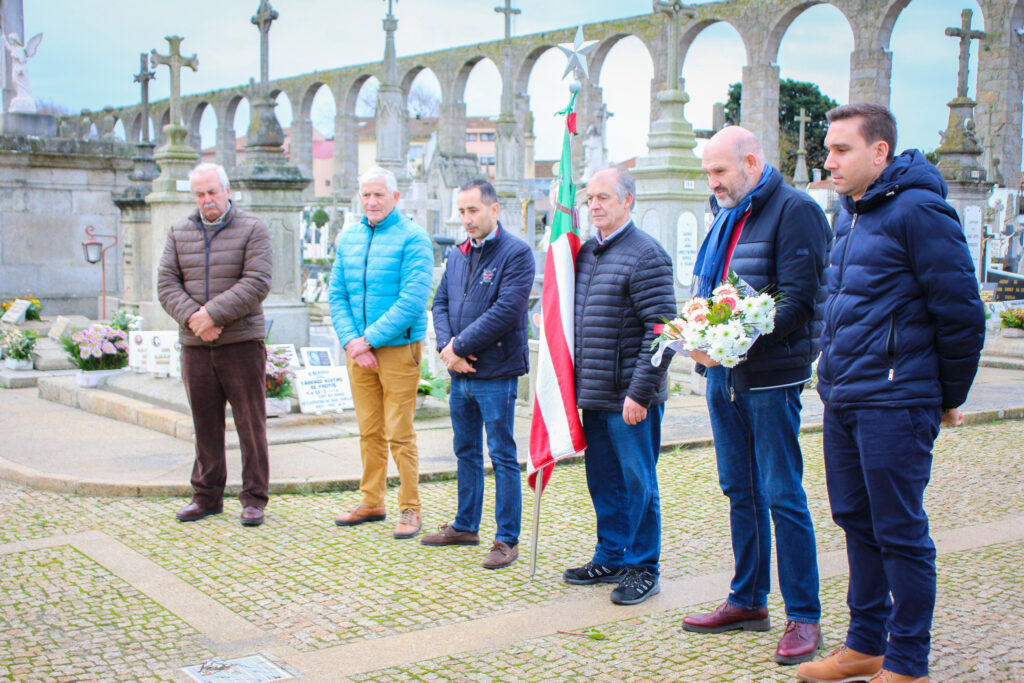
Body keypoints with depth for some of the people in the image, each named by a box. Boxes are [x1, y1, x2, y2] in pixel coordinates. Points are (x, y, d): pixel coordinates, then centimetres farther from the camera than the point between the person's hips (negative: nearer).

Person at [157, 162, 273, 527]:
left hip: (241, 343, -3)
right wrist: (191, 318, -13)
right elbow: (167, 284, 5)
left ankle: (254, 498, 8)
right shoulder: (179, 232, 12)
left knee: (250, 423, 0)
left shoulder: (252, 229, -1)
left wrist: (214, 313, -18)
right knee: (205, 424, 9)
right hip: (195, 346, 4)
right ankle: (207, 496, 20)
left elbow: (257, 283, -12)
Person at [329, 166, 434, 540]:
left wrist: (369, 339, -15)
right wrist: (351, 341, -6)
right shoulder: (348, 239, 12)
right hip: (358, 350, 5)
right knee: (369, 432, 12)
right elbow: (336, 295, 10)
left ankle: (410, 508, 8)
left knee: (400, 435, -2)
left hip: (398, 349, -5)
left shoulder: (412, 238, -7)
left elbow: (413, 301, -15)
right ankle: (372, 502, 23)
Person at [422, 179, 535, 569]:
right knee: (466, 452, 17)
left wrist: (460, 347, -16)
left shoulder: (516, 253, -10)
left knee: (502, 456, -1)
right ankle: (466, 526, 30)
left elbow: (507, 311, -19)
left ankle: (507, 539, 6)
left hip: (496, 374, -7)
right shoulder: (457, 255, 13)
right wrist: (446, 346, -7)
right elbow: (440, 303, 12)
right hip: (460, 374, 7)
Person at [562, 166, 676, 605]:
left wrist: (640, 393, -20)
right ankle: (610, 559, 28)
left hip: (630, 397, -8)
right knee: (603, 481, 16)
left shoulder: (645, 254, -13)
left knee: (637, 483, 3)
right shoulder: (586, 252, 13)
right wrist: (577, 384, 14)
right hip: (593, 393, 8)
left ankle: (642, 569, 14)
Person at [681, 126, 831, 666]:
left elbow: (798, 299, -17)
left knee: (783, 495, -4)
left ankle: (804, 617, 5)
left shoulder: (793, 211, -9)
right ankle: (748, 601, 25)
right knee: (740, 493, 14)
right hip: (724, 376, 8)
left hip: (770, 377, -8)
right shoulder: (727, 217, 18)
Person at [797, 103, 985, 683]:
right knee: (858, 524, 15)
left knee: (900, 535, 0)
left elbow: (961, 311, -13)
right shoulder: (851, 214, 15)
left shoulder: (918, 210, -13)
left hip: (894, 403, -9)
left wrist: (950, 398, -5)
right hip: (842, 401, 9)